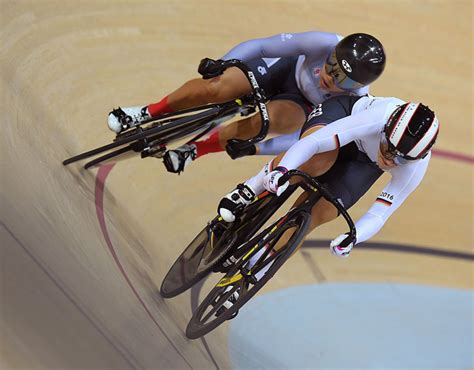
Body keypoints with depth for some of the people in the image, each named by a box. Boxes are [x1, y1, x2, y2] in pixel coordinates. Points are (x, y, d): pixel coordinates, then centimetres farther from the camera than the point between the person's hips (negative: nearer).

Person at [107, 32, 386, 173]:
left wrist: (254, 149, -26)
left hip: (303, 106, -1)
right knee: (216, 89, -26)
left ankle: (196, 150, -13)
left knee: (266, 121, -36)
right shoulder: (326, 44, -35)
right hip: (286, 69, 1)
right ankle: (148, 113, 0)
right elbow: (260, 46, -24)